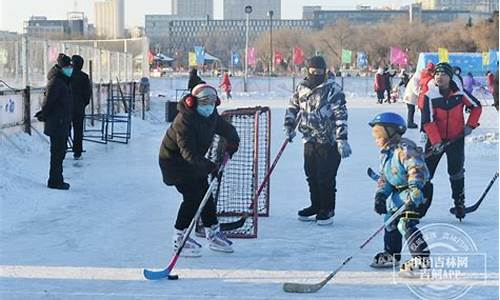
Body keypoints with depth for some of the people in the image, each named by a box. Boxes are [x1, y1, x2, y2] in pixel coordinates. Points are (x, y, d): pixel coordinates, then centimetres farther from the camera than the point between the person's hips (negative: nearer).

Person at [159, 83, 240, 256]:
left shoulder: (211, 116, -5)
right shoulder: (184, 121, -31)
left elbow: (228, 130, 7)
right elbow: (188, 152, -38)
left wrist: (229, 149, -14)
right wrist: (210, 167, -47)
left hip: (194, 160, 8)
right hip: (173, 160, -8)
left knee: (205, 194, 9)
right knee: (192, 197, -16)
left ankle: (213, 235, 22)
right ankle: (179, 239, -4)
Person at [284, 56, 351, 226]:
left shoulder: (333, 89, -9)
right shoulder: (301, 88, 9)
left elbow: (341, 115, -15)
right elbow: (293, 107, 22)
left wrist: (342, 139, -21)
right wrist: (289, 126, 8)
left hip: (329, 141, -6)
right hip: (309, 140, 6)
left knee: (325, 178, -6)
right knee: (311, 175, 11)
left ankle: (327, 211, 6)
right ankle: (316, 206, 25)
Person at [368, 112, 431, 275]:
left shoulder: (404, 149, -22)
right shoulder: (386, 153, 11)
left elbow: (417, 169, -31)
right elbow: (384, 178, 14)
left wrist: (414, 190, -41)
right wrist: (380, 194, 0)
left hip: (415, 191, -11)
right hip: (398, 192, 11)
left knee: (406, 223, -21)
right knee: (391, 220, 21)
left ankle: (422, 258, -20)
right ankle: (391, 255, 39)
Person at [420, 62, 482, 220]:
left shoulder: (459, 94, -8)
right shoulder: (429, 96, -14)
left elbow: (476, 106, 8)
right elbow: (428, 121, -18)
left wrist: (470, 125, 0)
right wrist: (436, 142, -25)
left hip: (456, 138, 1)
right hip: (435, 138, -1)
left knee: (456, 172, 5)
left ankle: (459, 202, 23)